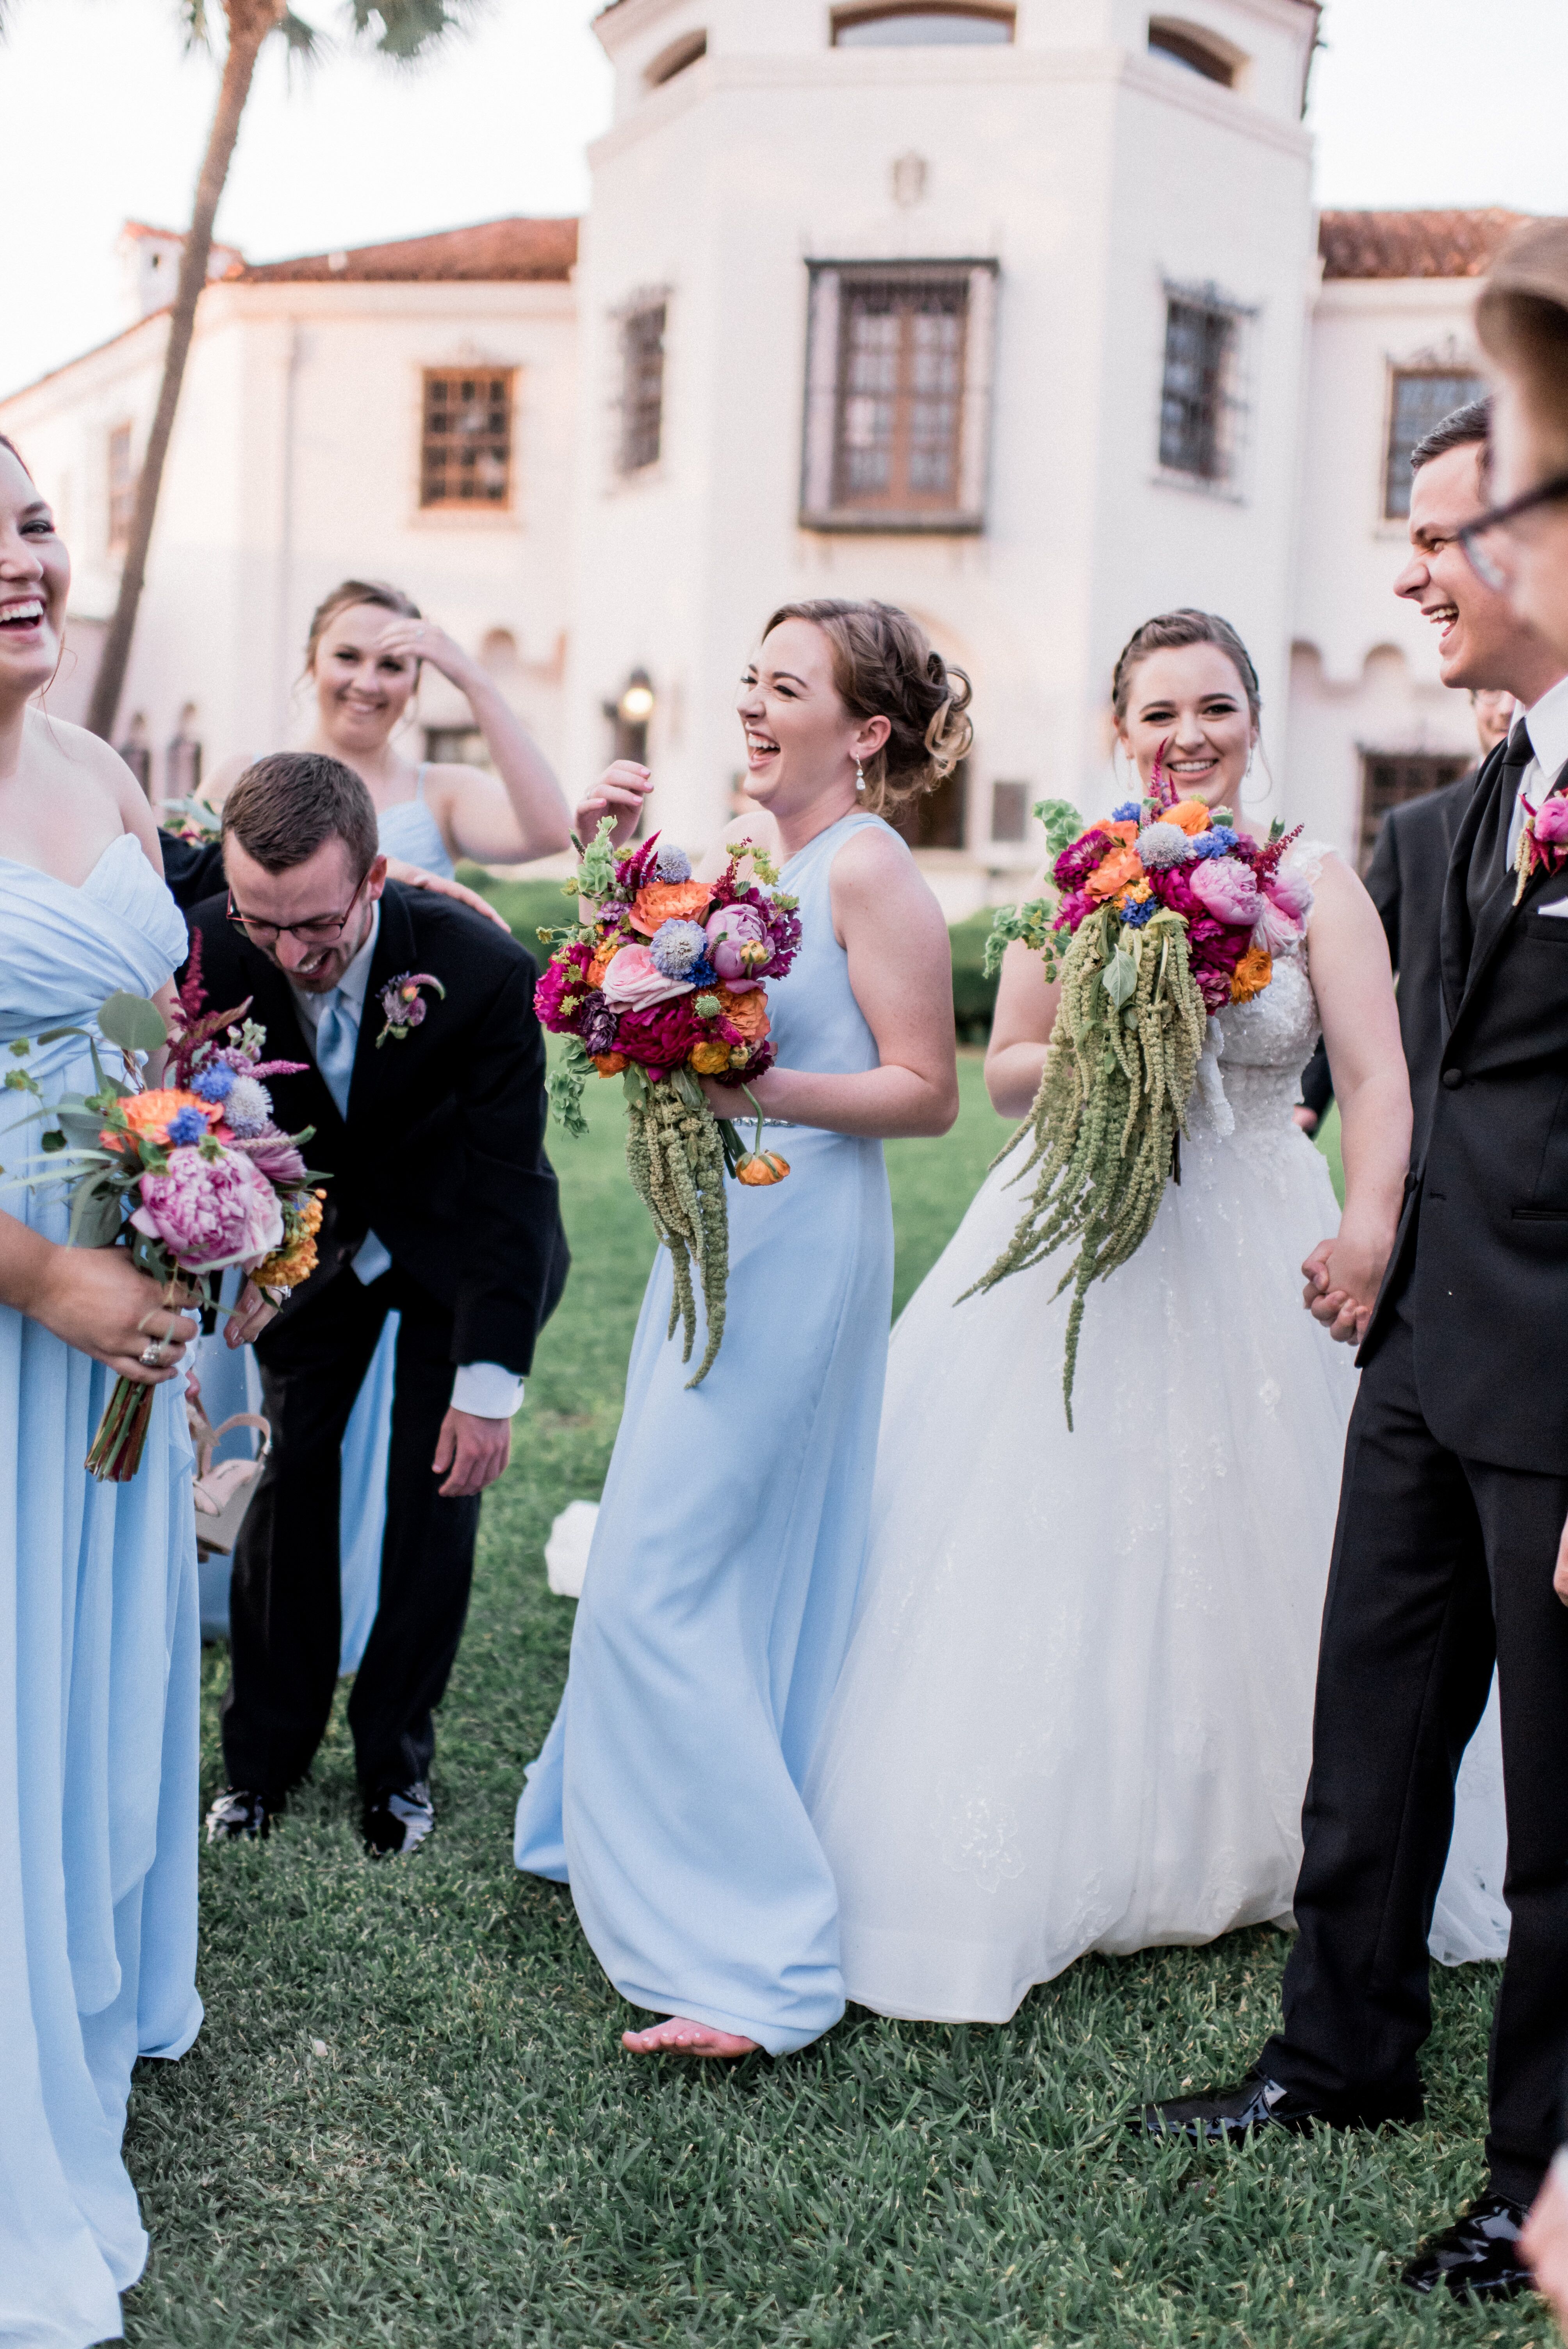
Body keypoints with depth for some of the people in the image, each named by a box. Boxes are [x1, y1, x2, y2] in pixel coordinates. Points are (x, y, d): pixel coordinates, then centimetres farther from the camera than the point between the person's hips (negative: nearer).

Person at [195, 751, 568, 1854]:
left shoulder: (484, 971, -34)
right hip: (313, 1234, 2)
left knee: (438, 1488, -2)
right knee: (290, 1471, 1)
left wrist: (489, 1385, -23)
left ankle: (396, 1754, 16)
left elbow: (509, 1186, -25)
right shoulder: (210, 951, -27)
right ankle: (266, 1751, 17)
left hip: (459, 1242, -2)